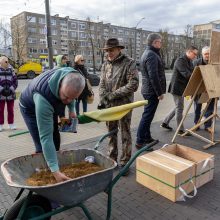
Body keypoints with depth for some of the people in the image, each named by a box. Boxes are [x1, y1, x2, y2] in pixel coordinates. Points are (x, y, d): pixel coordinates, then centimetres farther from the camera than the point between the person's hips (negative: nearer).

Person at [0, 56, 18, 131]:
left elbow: (15, 81, 5)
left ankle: (11, 124, 21)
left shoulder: (11, 70, 4)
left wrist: (11, 89, -7)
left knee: (10, 110, 10)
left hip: (10, 94, 2)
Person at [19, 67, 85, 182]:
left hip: (51, 105, 6)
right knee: (43, 145, -14)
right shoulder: (43, 98, -48)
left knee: (55, 140, 12)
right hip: (31, 108, -6)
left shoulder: (72, 77, -32)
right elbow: (45, 137, -46)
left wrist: (72, 109, -10)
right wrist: (55, 170, -47)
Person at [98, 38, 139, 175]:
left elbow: (133, 85, -15)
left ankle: (124, 162, 18)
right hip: (108, 105, 5)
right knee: (111, 133, 14)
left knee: (125, 134, 5)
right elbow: (102, 84, 9)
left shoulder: (129, 63, -7)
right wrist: (102, 100, -7)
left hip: (124, 104, -5)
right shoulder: (105, 65, 10)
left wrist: (114, 94, -16)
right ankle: (112, 159, 29)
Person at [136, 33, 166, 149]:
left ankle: (147, 137, 29)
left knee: (147, 115, 17)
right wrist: (160, 92, -19)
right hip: (152, 91, -11)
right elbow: (153, 76, -24)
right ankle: (140, 141, 1)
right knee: (147, 116, -5)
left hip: (147, 89, 11)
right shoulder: (152, 55, -18)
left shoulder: (147, 53, 16)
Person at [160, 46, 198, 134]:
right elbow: (186, 74, -28)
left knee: (178, 107, 17)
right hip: (177, 87, -10)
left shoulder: (189, 62, 14)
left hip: (182, 88, 10)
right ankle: (180, 130, 9)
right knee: (179, 108, -2)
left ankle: (165, 123, 28)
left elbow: (191, 73, 12)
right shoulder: (180, 60, -17)